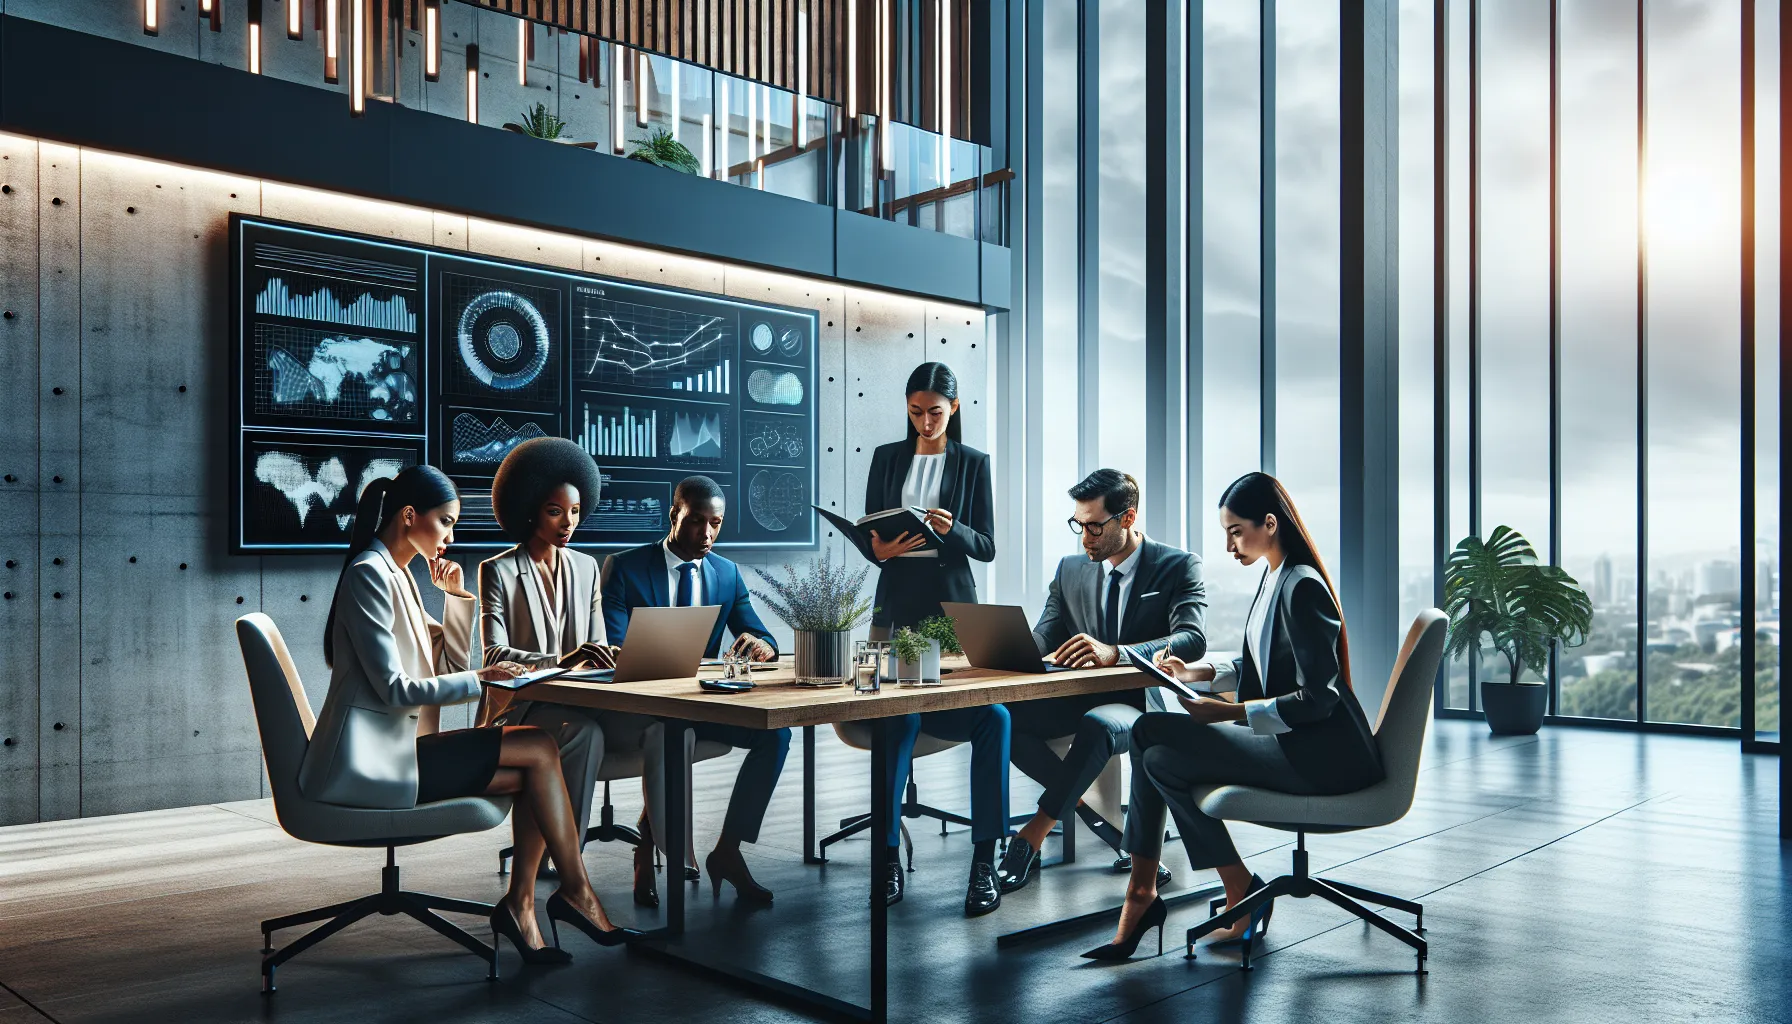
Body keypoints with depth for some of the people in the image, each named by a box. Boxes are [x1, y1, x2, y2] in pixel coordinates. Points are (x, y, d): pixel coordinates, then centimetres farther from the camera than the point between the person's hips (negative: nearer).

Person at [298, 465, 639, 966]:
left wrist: (457, 595, 8)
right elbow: (394, 689, -20)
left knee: (535, 774, -8)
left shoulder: (396, 575, 16)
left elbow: (452, 662, 20)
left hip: (392, 750, 9)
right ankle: (575, 892, -3)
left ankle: (520, 902, -6)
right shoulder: (369, 574, -13)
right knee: (540, 750, -14)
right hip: (370, 760, -9)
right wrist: (481, 679, -15)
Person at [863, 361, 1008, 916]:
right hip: (897, 599, 1)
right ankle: (889, 855, -6)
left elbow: (987, 547, 4)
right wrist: (882, 549, -12)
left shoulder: (973, 463, 8)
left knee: (993, 713, -20)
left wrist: (953, 530, -16)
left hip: (952, 601, -1)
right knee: (897, 716, -17)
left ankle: (984, 859, -12)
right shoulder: (887, 458, 12)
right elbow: (868, 538, 11)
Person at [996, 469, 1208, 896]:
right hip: (1081, 699, 5)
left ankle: (1033, 836, -24)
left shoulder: (1178, 567, -4)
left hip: (1144, 704, -5)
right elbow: (1042, 640, 4)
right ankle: (1087, 801, -7)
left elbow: (1192, 640, -21)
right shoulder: (1071, 570, 11)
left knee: (1096, 724, -39)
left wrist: (1114, 652, -38)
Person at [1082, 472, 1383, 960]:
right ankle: (1141, 895, -1)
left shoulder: (1302, 588, -19)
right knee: (1149, 730, -2)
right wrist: (1200, 672, 7)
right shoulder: (1275, 577, 11)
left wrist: (1231, 712, -24)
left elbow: (1317, 697, -23)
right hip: (1290, 739, 10)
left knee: (1163, 758, -15)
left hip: (1323, 755, -10)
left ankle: (1243, 892, 3)